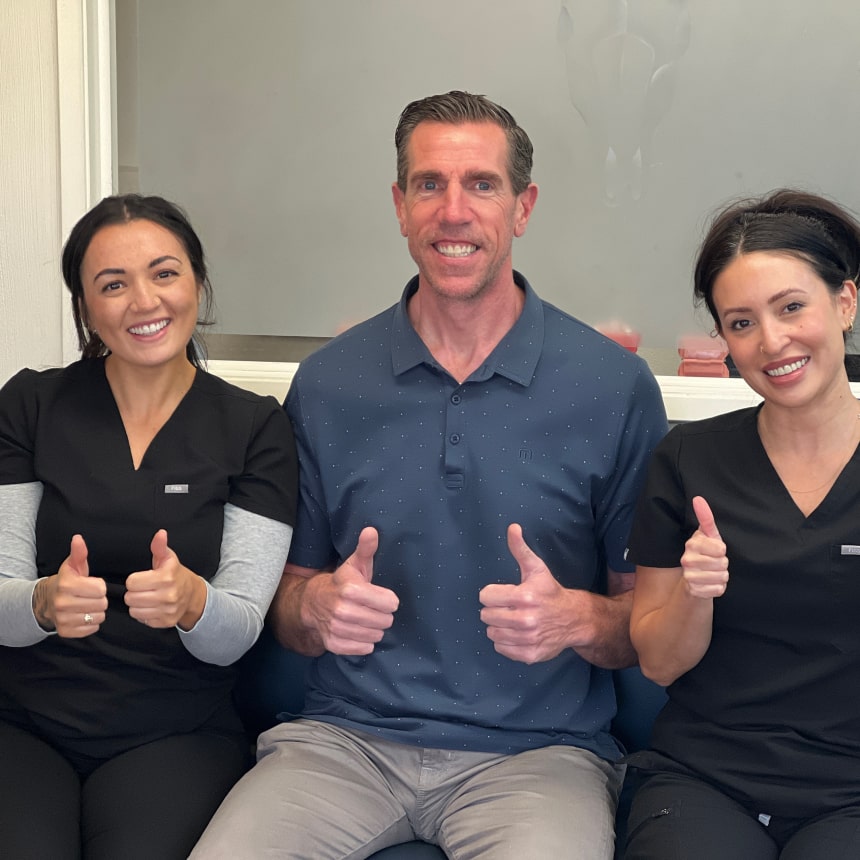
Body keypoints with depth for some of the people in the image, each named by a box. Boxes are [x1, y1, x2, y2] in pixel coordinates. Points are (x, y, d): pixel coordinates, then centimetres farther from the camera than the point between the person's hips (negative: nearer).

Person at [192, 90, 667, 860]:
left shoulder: (614, 385, -3)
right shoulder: (326, 384, 4)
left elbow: (648, 618, 4)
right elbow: (287, 606, 12)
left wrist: (579, 619, -17)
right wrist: (317, 608, -10)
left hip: (537, 747, -1)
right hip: (348, 736, 2)